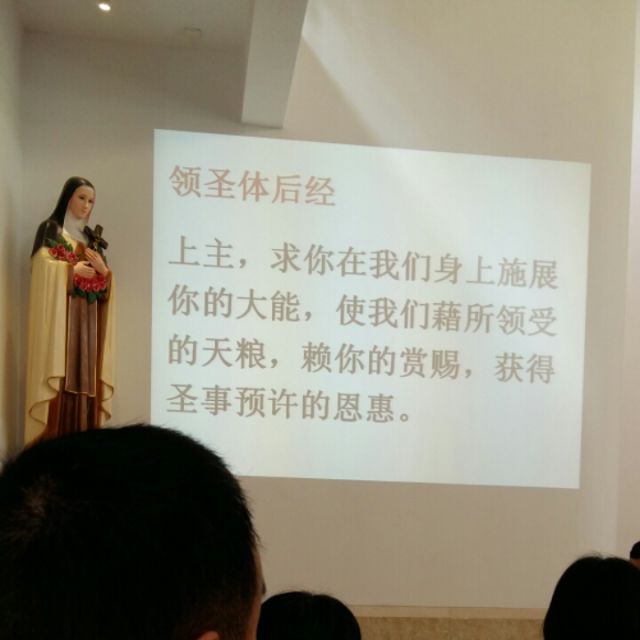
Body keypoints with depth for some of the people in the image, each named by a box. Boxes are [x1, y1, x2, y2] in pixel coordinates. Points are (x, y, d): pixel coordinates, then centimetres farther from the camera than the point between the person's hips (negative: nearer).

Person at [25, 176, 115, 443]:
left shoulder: (92, 238, 21)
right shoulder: (50, 230, 5)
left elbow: (105, 285, 16)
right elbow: (44, 269, -11)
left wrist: (102, 269, -4)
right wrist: (73, 270, -13)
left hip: (88, 319, 6)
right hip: (60, 316, -6)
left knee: (84, 378, 1)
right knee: (60, 378, -12)